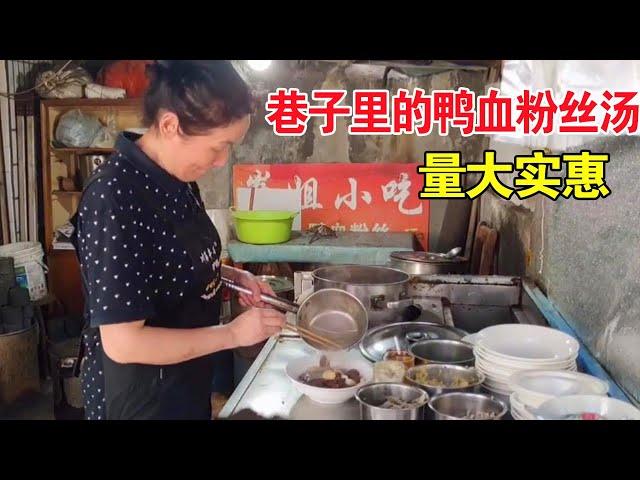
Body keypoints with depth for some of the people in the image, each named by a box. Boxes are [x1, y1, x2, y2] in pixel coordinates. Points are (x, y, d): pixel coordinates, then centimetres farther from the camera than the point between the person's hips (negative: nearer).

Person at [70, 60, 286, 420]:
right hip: (139, 394, -8)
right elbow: (122, 343, -27)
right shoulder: (115, 199, -27)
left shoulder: (177, 180, -1)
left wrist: (234, 276, -1)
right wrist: (234, 333, -22)